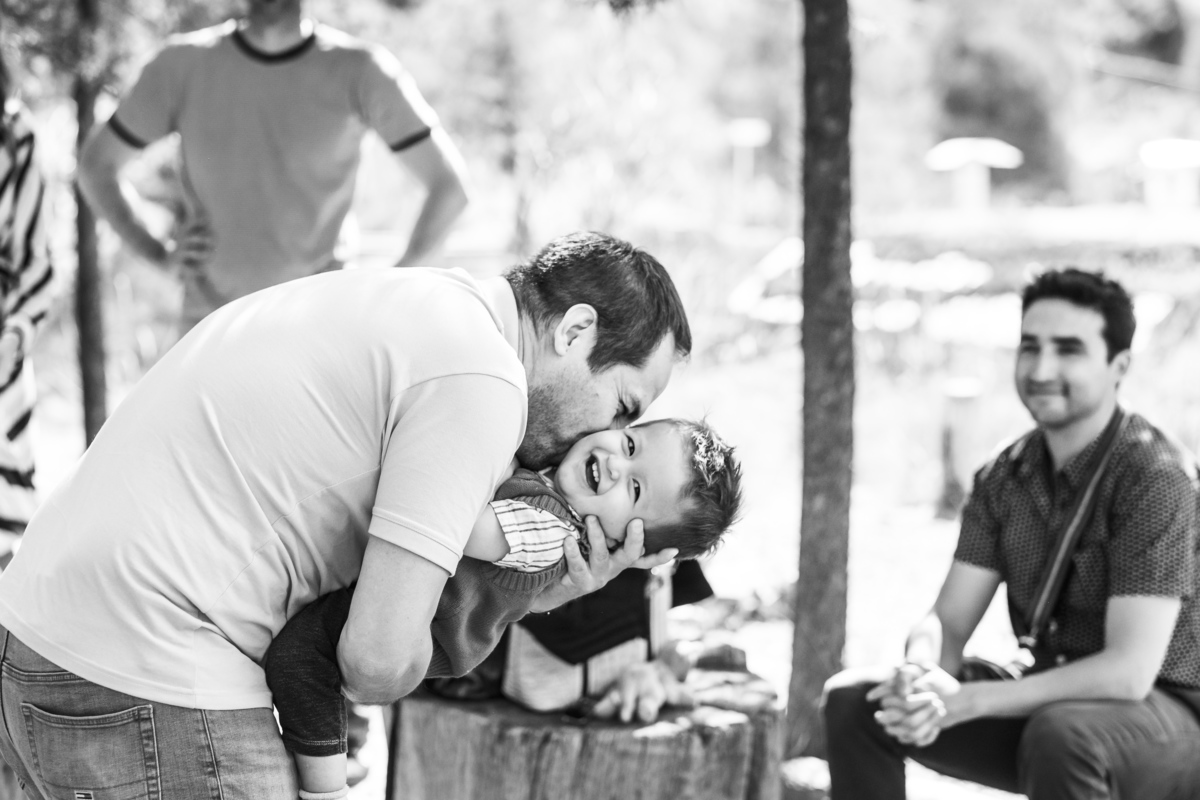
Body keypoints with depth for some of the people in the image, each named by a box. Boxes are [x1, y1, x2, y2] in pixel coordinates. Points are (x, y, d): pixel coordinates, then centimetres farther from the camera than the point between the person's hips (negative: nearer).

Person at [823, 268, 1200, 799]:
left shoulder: (1152, 476, -18)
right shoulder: (1004, 477, 2)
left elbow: (1129, 672, -26)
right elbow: (948, 622, -1)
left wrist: (963, 701, -28)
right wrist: (919, 675, -27)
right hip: (1046, 703, 6)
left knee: (1060, 735, -39)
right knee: (854, 700, -8)